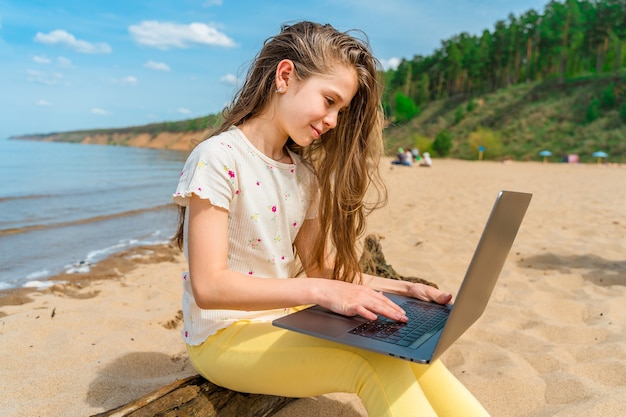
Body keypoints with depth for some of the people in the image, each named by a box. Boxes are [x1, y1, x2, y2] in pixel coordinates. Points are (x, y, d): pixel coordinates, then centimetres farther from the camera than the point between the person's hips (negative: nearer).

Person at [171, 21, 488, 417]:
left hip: (284, 319, 6)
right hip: (223, 335, -6)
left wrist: (401, 288, -2)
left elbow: (320, 268, 8)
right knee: (375, 365, -26)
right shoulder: (218, 158, -16)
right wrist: (319, 291, -30)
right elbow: (209, 286, -23)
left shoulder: (305, 174, 5)